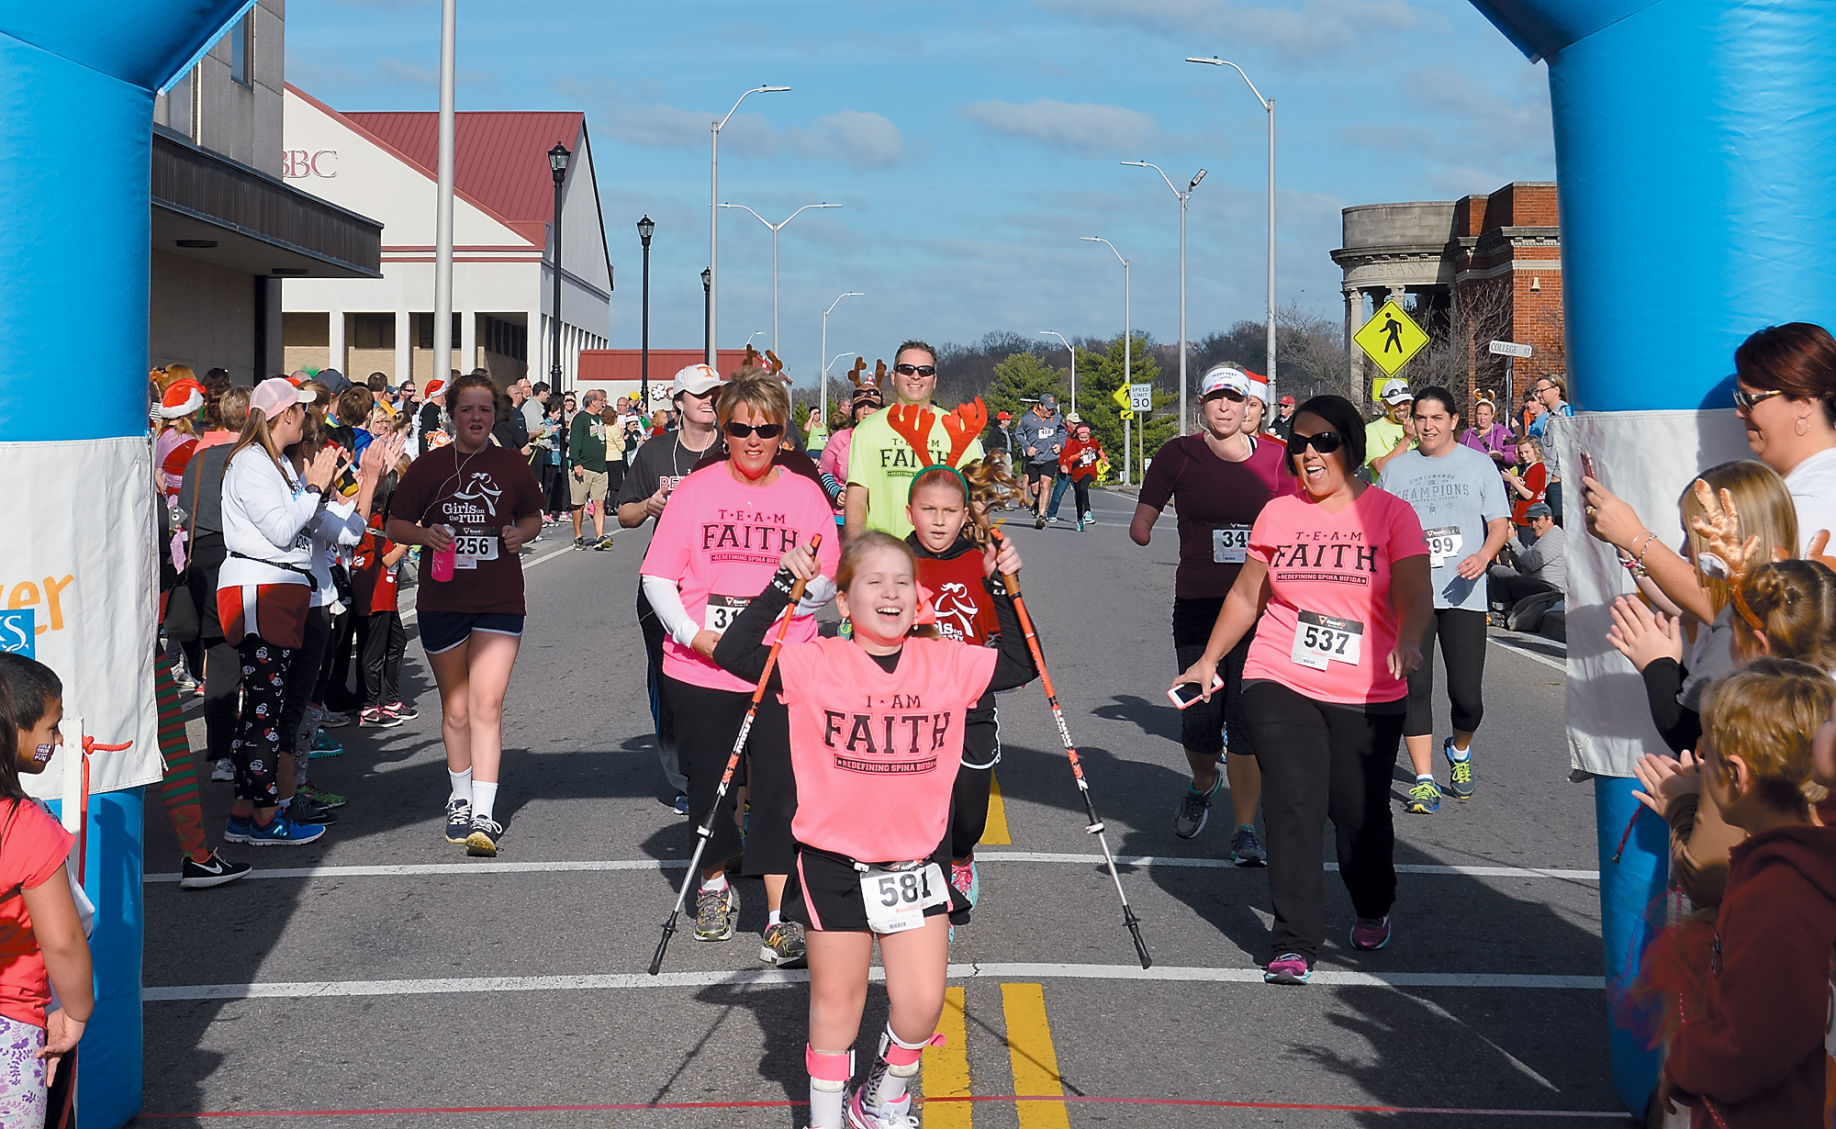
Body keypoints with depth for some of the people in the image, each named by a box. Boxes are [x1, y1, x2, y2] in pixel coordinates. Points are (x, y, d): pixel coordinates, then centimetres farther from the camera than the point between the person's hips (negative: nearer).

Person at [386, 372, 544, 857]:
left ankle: (483, 816, -12)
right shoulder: (428, 467, 4)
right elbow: (394, 526, 8)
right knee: (455, 709, 11)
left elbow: (533, 516, 20)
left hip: (499, 601, -1)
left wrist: (521, 533, -3)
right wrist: (425, 534, -13)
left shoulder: (512, 465, 6)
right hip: (442, 599, 1)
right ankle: (460, 799, 30)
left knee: (486, 706, -11)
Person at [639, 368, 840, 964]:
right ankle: (714, 885, 35)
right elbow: (658, 577, 1)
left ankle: (778, 918, 0)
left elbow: (825, 586, 7)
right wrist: (693, 633, -14)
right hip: (699, 669, 1)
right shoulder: (694, 491, 2)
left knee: (779, 789, -7)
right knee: (707, 783, 11)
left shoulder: (806, 495, 5)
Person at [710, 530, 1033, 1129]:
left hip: (916, 863, 2)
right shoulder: (816, 664, -8)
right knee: (835, 1008, 11)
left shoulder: (947, 663, 0)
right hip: (834, 865, -2)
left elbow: (1022, 665, 8)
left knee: (921, 1006, 3)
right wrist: (783, 585, -20)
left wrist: (1002, 590, -1)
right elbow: (732, 654, -15)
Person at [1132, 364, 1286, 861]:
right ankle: (1203, 782, 34)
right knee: (1199, 720, -1)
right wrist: (1141, 530, -11)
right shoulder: (1179, 455, 2)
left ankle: (1245, 830, 4)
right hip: (1197, 601, 0)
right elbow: (1141, 522, 6)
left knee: (1246, 717, -6)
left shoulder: (1274, 458, 5)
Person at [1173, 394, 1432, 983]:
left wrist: (1406, 642, -30)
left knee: (1361, 812, 5)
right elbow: (1246, 595, 18)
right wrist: (1209, 659, 12)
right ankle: (1294, 946, -5)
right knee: (1293, 808, -11)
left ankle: (1372, 910, 37)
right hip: (1280, 687, 1)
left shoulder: (1392, 514, 0)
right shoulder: (1277, 514, 8)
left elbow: (1416, 595, -10)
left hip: (1369, 697, -1)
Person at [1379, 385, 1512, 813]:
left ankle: (1459, 751, 29)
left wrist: (1483, 556, -16)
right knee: (1414, 687, -3)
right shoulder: (1396, 469, 11)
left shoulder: (1479, 465, 7)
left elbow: (1500, 523, 4)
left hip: (1464, 595, -1)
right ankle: (1424, 781, 5)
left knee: (1467, 693, -3)